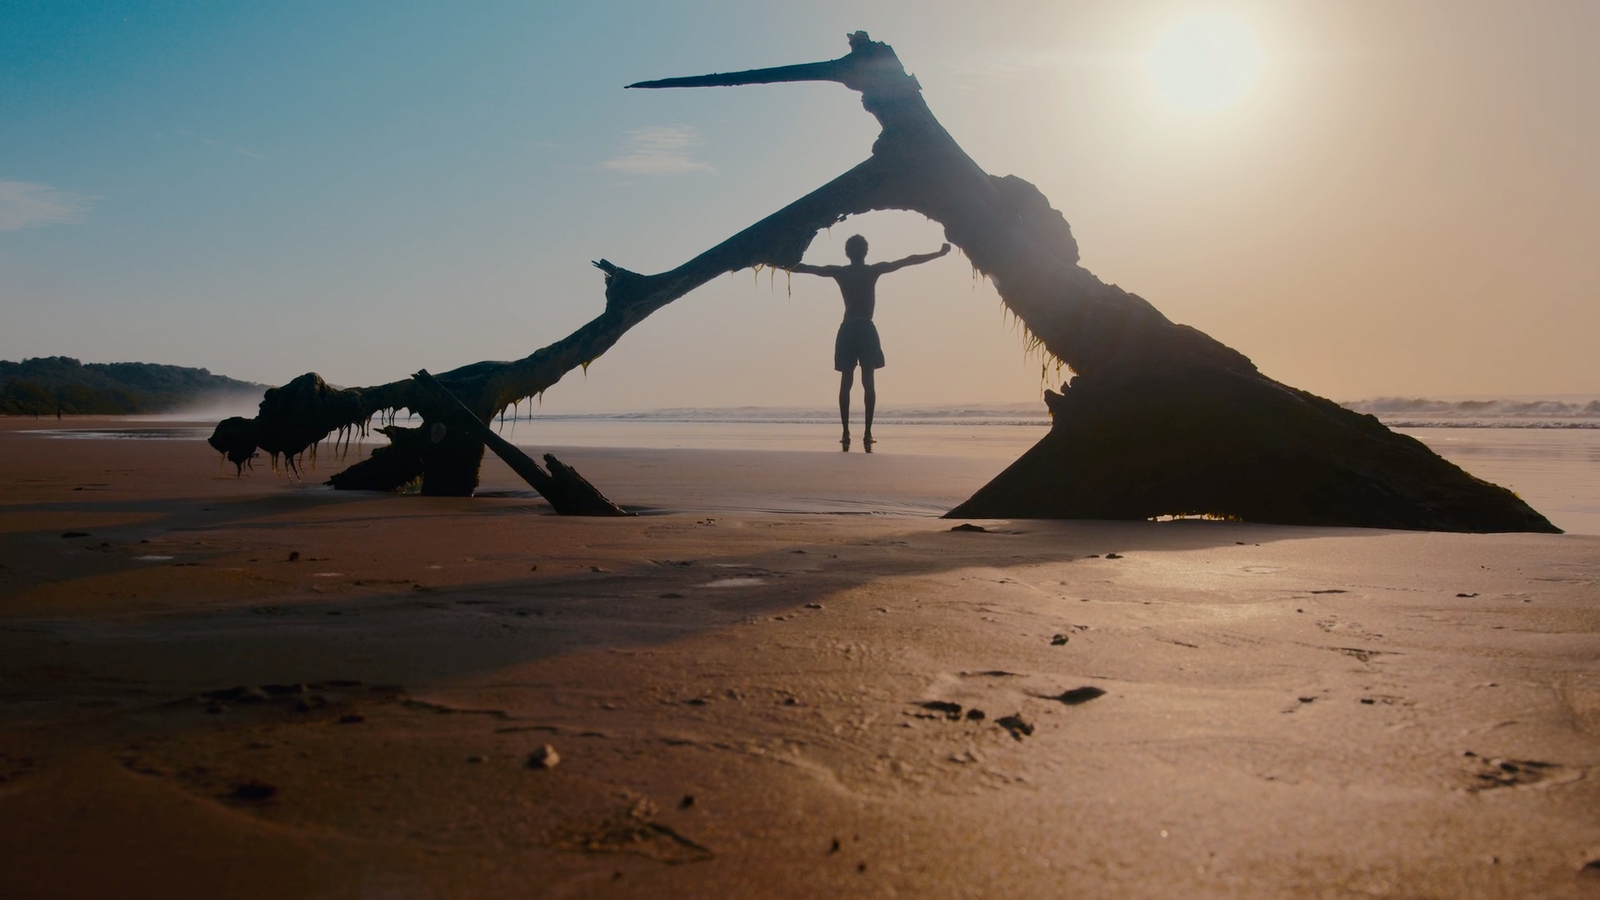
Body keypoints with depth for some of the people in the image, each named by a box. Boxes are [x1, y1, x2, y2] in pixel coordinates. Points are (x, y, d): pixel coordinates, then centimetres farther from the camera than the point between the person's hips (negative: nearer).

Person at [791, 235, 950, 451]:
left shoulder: (838, 272, 5)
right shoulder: (874, 270, 0)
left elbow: (807, 268, 13)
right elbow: (909, 261, 2)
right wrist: (939, 253, 8)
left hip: (847, 331, 2)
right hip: (866, 330, -2)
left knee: (846, 382, 2)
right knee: (868, 382, -2)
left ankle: (846, 433, -2)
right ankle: (867, 432, -8)